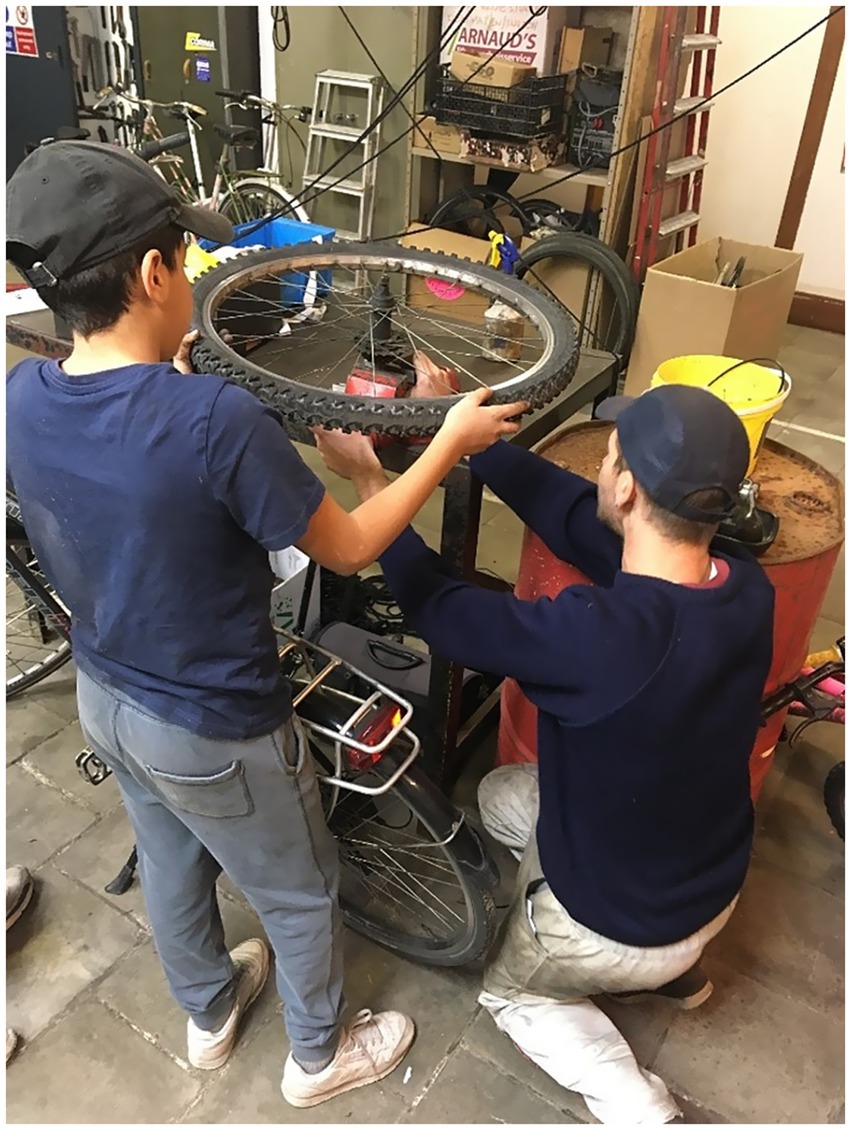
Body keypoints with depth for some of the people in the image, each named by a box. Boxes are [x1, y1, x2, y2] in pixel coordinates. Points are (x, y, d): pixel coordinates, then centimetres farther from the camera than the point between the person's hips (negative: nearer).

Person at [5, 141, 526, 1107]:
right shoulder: (216, 421, -33)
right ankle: (318, 1057, 48)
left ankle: (208, 1013, 59)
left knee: (170, 864, 31)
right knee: (299, 896, 21)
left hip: (102, 697, 7)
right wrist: (452, 441, -10)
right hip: (215, 730, -7)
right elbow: (350, 549, -20)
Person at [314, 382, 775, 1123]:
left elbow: (439, 610, -24)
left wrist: (368, 478, -13)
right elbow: (571, 512, -10)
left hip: (622, 922, -5)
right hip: (715, 886, 5)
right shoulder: (745, 585, -19)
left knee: (509, 987, 27)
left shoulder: (600, 635, -40)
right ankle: (671, 964, 27)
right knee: (502, 795, 24)